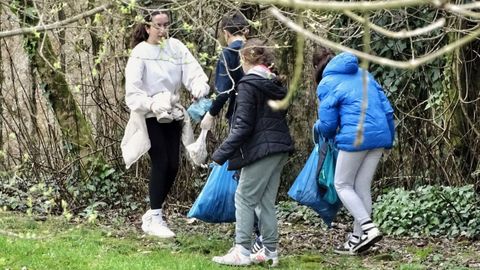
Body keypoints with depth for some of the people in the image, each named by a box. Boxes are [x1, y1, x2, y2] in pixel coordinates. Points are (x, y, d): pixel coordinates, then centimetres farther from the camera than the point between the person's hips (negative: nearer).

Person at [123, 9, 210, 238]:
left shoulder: (176, 47, 0)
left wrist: (200, 89, -32)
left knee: (173, 165, 5)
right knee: (160, 163, -11)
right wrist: (152, 104, -32)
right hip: (150, 116, -5)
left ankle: (153, 214, 20)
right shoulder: (140, 53, -12)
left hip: (172, 114, 5)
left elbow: (193, 72, -10)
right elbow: (133, 92, -16)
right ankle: (154, 218, -2)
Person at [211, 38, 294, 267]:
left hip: (260, 149, -8)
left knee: (245, 198, -2)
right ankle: (270, 251, 14)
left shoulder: (248, 85, -10)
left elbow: (243, 126, -15)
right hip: (279, 149, 8)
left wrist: (222, 153, -13)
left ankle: (242, 252, -3)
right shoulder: (276, 85, 14)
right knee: (267, 201, 12)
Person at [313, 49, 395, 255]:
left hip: (355, 137, -7)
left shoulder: (327, 84, -2)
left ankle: (368, 228, -9)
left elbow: (328, 124, -3)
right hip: (380, 135, 7)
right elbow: (386, 108, 14)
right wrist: (390, 137, 20)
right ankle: (357, 238, 15)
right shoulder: (363, 73, 17)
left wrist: (317, 128, 20)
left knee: (342, 185, 7)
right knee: (362, 187, 13)